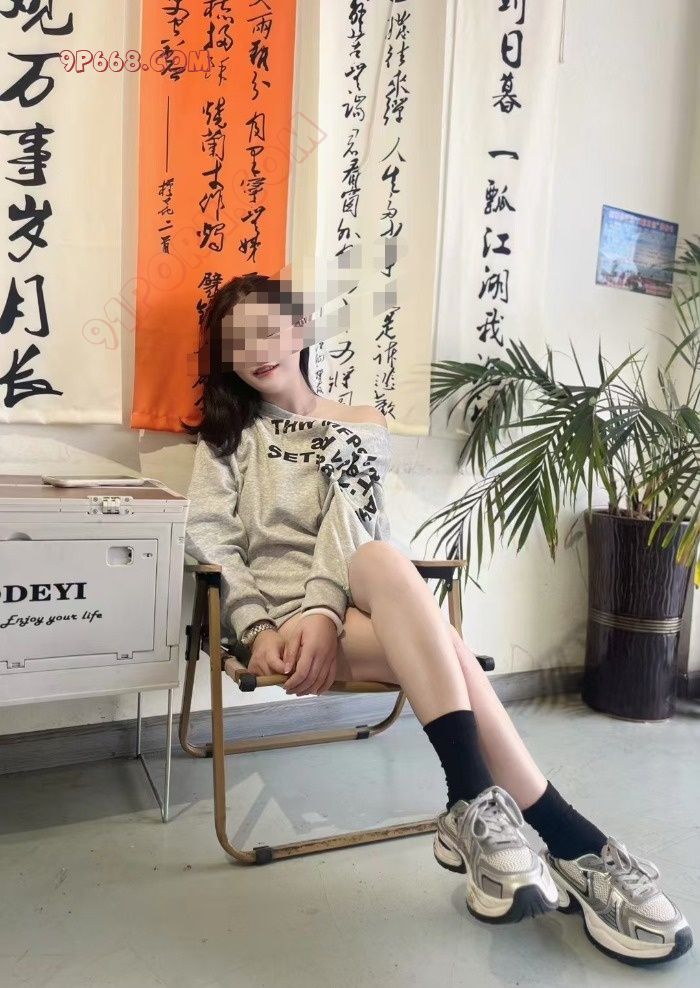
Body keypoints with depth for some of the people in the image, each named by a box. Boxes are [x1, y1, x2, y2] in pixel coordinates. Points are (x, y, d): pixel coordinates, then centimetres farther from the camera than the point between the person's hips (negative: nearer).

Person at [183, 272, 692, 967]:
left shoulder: (360, 426, 14)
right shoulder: (226, 433, 16)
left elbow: (348, 524, -4)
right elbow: (208, 538, 1)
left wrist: (322, 612, -23)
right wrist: (258, 629, -16)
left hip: (341, 598, 1)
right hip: (273, 607, -1)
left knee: (382, 560, -38)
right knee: (445, 650, -32)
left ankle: (473, 810, -35)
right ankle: (575, 844, -30)